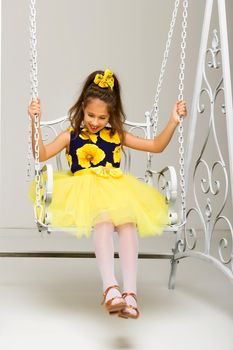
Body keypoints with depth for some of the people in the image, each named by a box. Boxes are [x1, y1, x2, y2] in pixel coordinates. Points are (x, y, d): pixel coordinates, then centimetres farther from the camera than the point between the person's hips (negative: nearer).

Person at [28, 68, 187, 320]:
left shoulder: (117, 136, 21)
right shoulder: (71, 136, 15)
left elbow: (156, 146, 21)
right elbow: (42, 155, 2)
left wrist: (173, 122, 10)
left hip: (116, 189, 2)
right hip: (85, 192, -2)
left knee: (127, 221, -34)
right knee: (104, 220, -38)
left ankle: (129, 292, -43)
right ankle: (110, 288, -48)